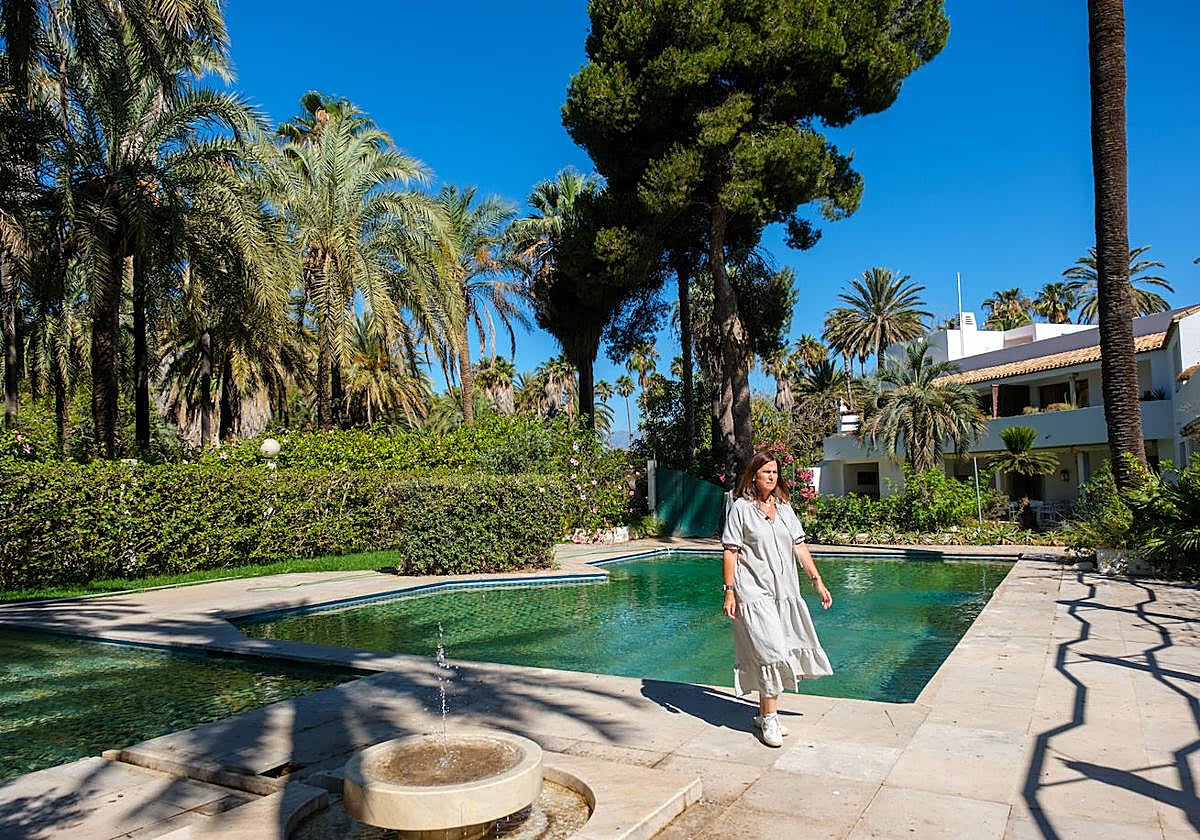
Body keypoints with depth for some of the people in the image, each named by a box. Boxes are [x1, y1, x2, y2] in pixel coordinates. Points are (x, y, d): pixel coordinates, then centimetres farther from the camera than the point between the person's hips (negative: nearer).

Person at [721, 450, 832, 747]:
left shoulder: (784, 506, 11)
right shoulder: (741, 508, -5)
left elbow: (799, 546, 12)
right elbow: (730, 552, -7)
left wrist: (817, 580, 8)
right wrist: (729, 591, -12)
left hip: (784, 592, 6)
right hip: (753, 592, -6)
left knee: (774, 652, 11)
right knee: (769, 652, -10)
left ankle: (765, 713, 26)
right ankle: (769, 720, 2)